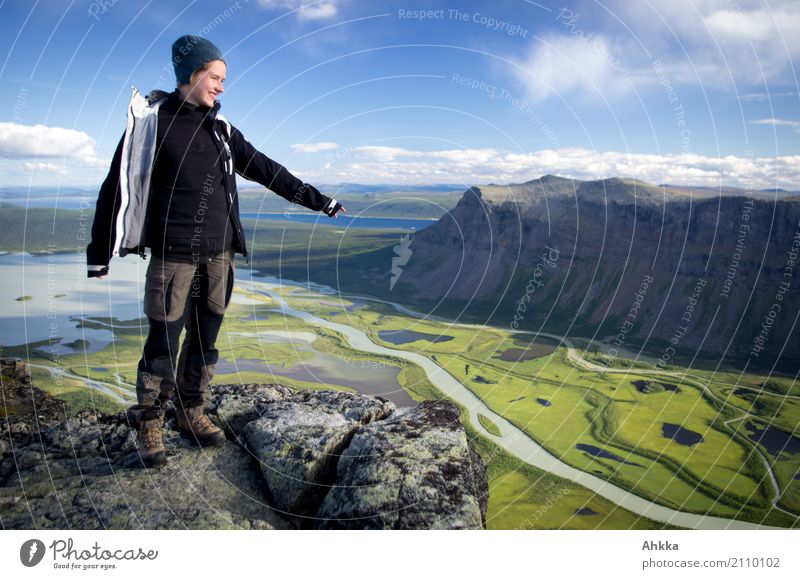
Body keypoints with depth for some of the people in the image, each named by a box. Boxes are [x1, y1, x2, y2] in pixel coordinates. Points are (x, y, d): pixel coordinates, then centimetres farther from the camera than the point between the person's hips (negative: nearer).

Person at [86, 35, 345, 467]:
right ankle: (148, 425, 14)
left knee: (205, 340, 9)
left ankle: (191, 414, 23)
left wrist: (318, 201, 20)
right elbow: (118, 187, 1)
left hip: (219, 255, 5)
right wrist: (100, 253, 1)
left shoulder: (221, 129, 13)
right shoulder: (152, 120, -1)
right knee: (164, 342, -2)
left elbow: (268, 172, 18)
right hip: (172, 255, -5)